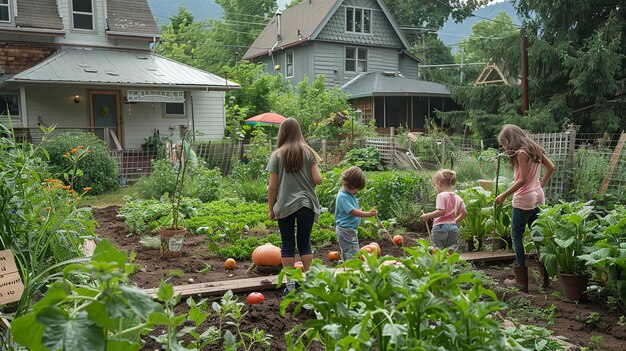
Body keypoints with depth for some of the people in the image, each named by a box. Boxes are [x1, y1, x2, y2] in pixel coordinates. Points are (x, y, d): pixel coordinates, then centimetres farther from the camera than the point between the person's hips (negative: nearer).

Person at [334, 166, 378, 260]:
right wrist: (368, 214, -24)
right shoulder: (342, 196, -21)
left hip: (350, 229, 10)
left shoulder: (349, 194, 10)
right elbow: (353, 212, -26)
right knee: (352, 254, -10)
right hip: (346, 230, -10)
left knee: (346, 254, 18)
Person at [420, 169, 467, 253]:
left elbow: (441, 211, -21)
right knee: (450, 252, 9)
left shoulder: (441, 195, -9)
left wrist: (427, 216, -13)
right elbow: (464, 213, 16)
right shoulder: (457, 198, 13)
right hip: (454, 228, 7)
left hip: (441, 227, -7)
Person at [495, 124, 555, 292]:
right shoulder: (534, 149, 11)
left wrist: (504, 195, -13)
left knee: (516, 236, 0)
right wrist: (541, 184, 18)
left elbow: (522, 180, -18)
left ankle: (521, 280, 1)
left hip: (523, 200, -9)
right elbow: (551, 168, 15)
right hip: (537, 197, 9)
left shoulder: (521, 153, -14)